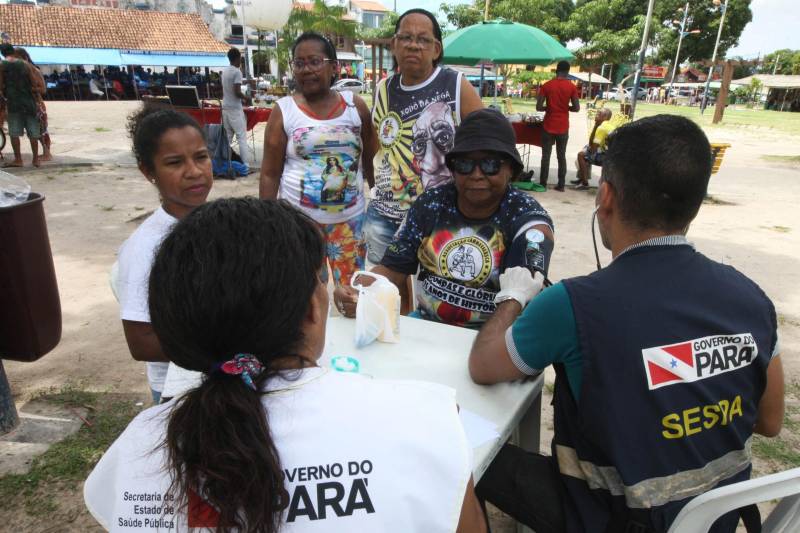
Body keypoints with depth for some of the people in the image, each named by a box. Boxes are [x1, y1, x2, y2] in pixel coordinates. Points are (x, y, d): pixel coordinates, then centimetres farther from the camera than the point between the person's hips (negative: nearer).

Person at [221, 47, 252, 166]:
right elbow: (237, 92, -20)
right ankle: (246, 164, -6)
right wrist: (246, 98, -2)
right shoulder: (237, 72, -14)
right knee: (242, 137, -5)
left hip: (225, 107, 8)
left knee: (227, 137, 11)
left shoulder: (224, 71, 11)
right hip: (235, 108, -8)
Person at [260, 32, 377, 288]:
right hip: (299, 217, -1)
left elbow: (372, 161, 9)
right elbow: (270, 173, 0)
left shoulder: (355, 105, 1)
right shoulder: (283, 110, -2)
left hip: (350, 216, 1)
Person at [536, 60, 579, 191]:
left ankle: (542, 184, 5)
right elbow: (577, 108, -3)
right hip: (563, 127, 1)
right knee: (561, 156, 8)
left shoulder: (546, 86, -4)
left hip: (549, 126, -1)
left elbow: (538, 107, -8)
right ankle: (561, 185, 9)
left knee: (546, 156, 5)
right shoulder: (571, 87, -3)